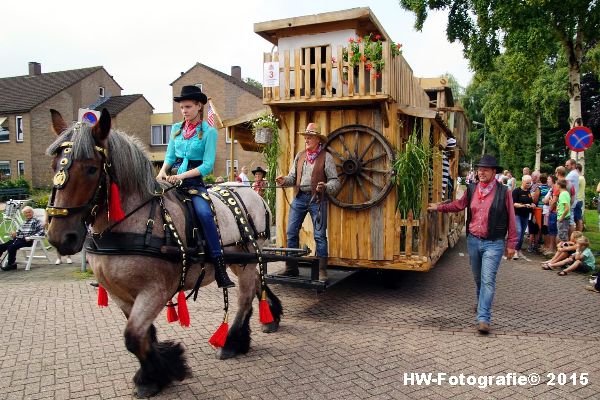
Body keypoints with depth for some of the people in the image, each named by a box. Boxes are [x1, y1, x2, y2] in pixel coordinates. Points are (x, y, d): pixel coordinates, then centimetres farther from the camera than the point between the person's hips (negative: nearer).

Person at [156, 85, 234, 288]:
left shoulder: (209, 131, 0)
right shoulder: (176, 128, 15)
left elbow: (207, 165, -7)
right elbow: (169, 157, 17)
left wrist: (182, 176, -17)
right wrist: (162, 172, -4)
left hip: (195, 181, -5)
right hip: (173, 178, 5)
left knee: (204, 213, -30)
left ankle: (219, 264, -26)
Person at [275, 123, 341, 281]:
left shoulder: (326, 157, -2)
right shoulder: (299, 156, 12)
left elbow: (335, 181, -5)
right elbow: (293, 177, 13)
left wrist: (325, 187, -24)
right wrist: (284, 180, -8)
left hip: (317, 199, -5)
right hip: (299, 198, 5)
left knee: (320, 235, -2)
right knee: (291, 233, 6)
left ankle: (322, 271, 7)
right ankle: (291, 267, 18)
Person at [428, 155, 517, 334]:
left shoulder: (503, 192, -8)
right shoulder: (471, 189, 3)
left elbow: (511, 220, -5)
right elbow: (459, 204, 21)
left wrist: (511, 244, -4)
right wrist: (439, 207, 18)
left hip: (493, 243, -4)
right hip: (473, 240, 5)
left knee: (488, 280, -10)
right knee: (478, 277, 19)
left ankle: (483, 319, -8)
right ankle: (482, 302, 44)